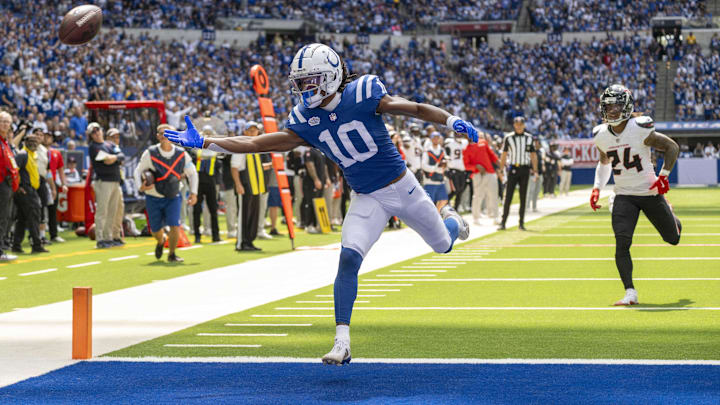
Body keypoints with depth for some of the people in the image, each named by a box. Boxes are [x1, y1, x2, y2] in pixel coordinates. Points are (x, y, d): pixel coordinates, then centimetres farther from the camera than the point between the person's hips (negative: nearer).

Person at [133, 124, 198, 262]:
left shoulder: (182, 155, -7)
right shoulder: (150, 154, -12)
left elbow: (192, 173, 6)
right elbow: (138, 171, -3)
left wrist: (193, 193, -3)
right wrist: (141, 186, -22)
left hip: (173, 197, 0)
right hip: (153, 197, 0)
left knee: (174, 225, -18)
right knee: (156, 229, 8)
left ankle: (172, 255, 3)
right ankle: (161, 241, 46)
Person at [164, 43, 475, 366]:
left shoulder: (362, 94, -20)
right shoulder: (305, 121, -8)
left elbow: (416, 109, -16)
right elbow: (257, 144, -8)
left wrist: (453, 121, -31)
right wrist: (203, 143, -13)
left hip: (402, 187, -2)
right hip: (367, 200, 2)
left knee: (443, 245, 17)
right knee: (348, 258, -20)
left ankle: (448, 219, 56)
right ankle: (342, 342, -18)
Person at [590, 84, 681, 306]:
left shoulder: (640, 129, -18)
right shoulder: (601, 135, -2)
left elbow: (672, 147, -8)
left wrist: (663, 176, -16)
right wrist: (597, 188, 6)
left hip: (650, 192, -3)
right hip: (624, 196, 3)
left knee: (672, 238, 12)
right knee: (622, 243, -16)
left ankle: (670, 215, 49)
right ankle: (630, 292, -12)